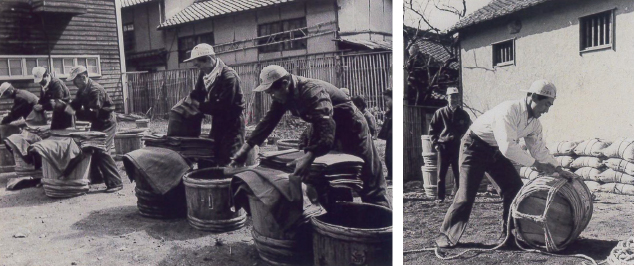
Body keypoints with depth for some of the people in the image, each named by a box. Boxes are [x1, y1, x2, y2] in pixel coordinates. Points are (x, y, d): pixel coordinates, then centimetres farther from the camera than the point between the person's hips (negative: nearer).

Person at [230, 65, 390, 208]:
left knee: (371, 185, -7)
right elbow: (269, 120, -3)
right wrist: (246, 147, -9)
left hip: (351, 130, -9)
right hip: (326, 131, 9)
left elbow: (325, 126, -45)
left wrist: (309, 157, -57)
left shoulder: (312, 91, -33)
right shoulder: (284, 95, -7)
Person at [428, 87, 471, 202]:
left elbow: (469, 130, 17)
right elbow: (432, 128, 8)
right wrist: (435, 142, -1)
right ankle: (440, 196, 8)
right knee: (441, 173, 1)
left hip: (458, 147, 1)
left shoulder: (463, 114, 8)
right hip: (443, 146, -1)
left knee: (458, 173, 3)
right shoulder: (440, 113, 4)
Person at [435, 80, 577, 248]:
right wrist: (535, 163, -29)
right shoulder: (509, 111, -30)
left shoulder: (534, 122, -1)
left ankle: (510, 233, 16)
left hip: (496, 151, 9)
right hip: (475, 147, -8)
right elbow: (508, 147, -37)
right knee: (466, 193, -12)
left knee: (515, 189, 1)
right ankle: (446, 236, 1)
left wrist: (559, 170, -2)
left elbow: (539, 149, 7)